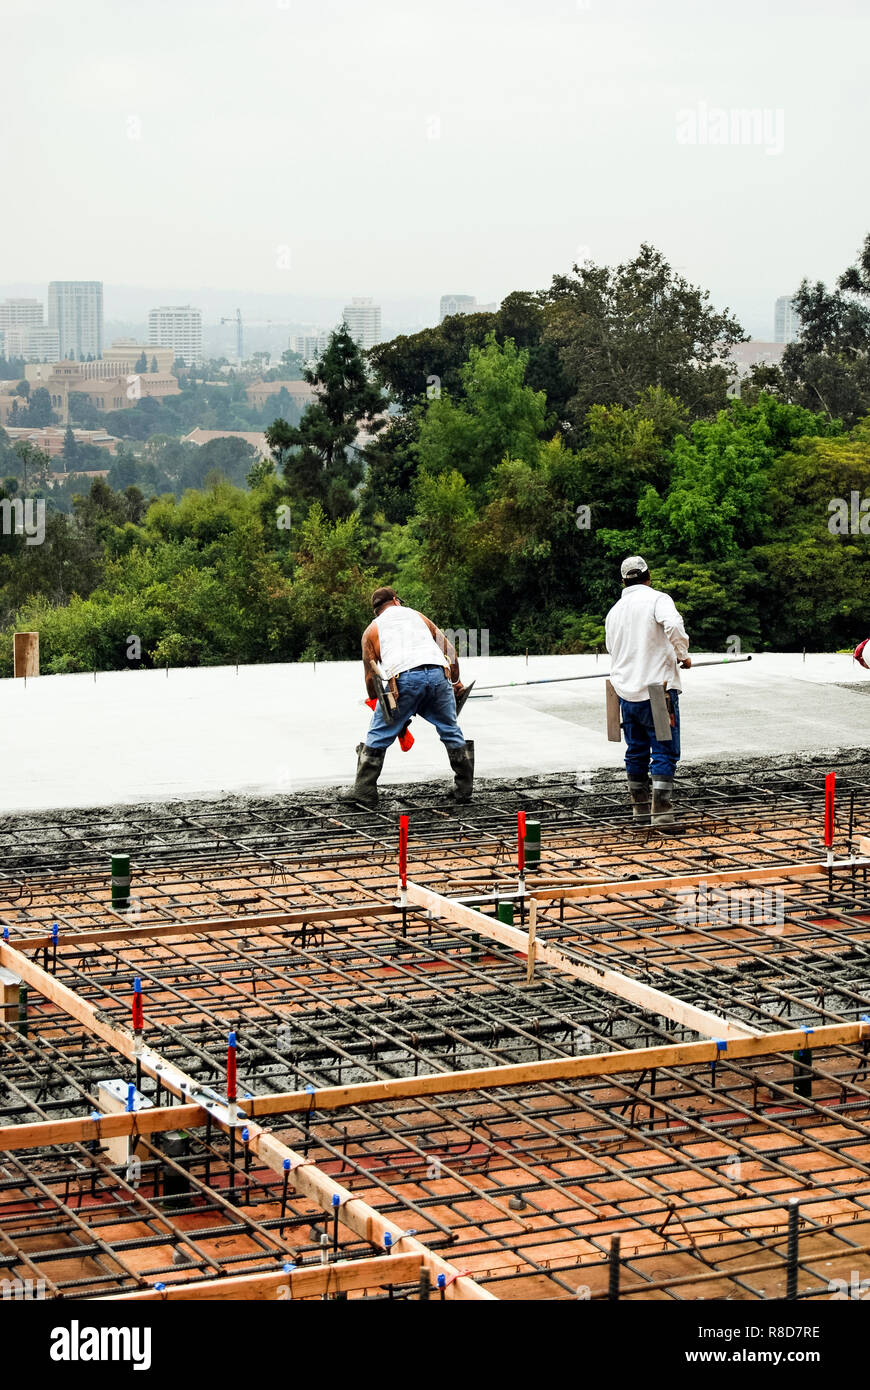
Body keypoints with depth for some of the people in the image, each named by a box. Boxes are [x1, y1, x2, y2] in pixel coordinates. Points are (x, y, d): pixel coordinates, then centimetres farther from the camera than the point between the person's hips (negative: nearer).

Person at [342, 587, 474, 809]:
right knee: (451, 732, 17)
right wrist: (456, 681, 44)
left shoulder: (372, 630, 24)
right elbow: (450, 650, 31)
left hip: (404, 679, -2)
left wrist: (378, 705, 33)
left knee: (377, 737, 7)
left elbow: (370, 678, 20)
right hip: (438, 674, 2)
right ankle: (464, 789, 21)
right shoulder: (416, 615, 30)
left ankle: (364, 790, 4)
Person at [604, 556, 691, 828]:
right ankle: (661, 812, -12)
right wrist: (683, 654, -10)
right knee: (664, 752, -4)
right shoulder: (657, 599, -5)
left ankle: (640, 809, 23)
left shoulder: (614, 611, 15)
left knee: (636, 752, 15)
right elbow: (673, 625, -25)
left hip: (626, 691, 6)